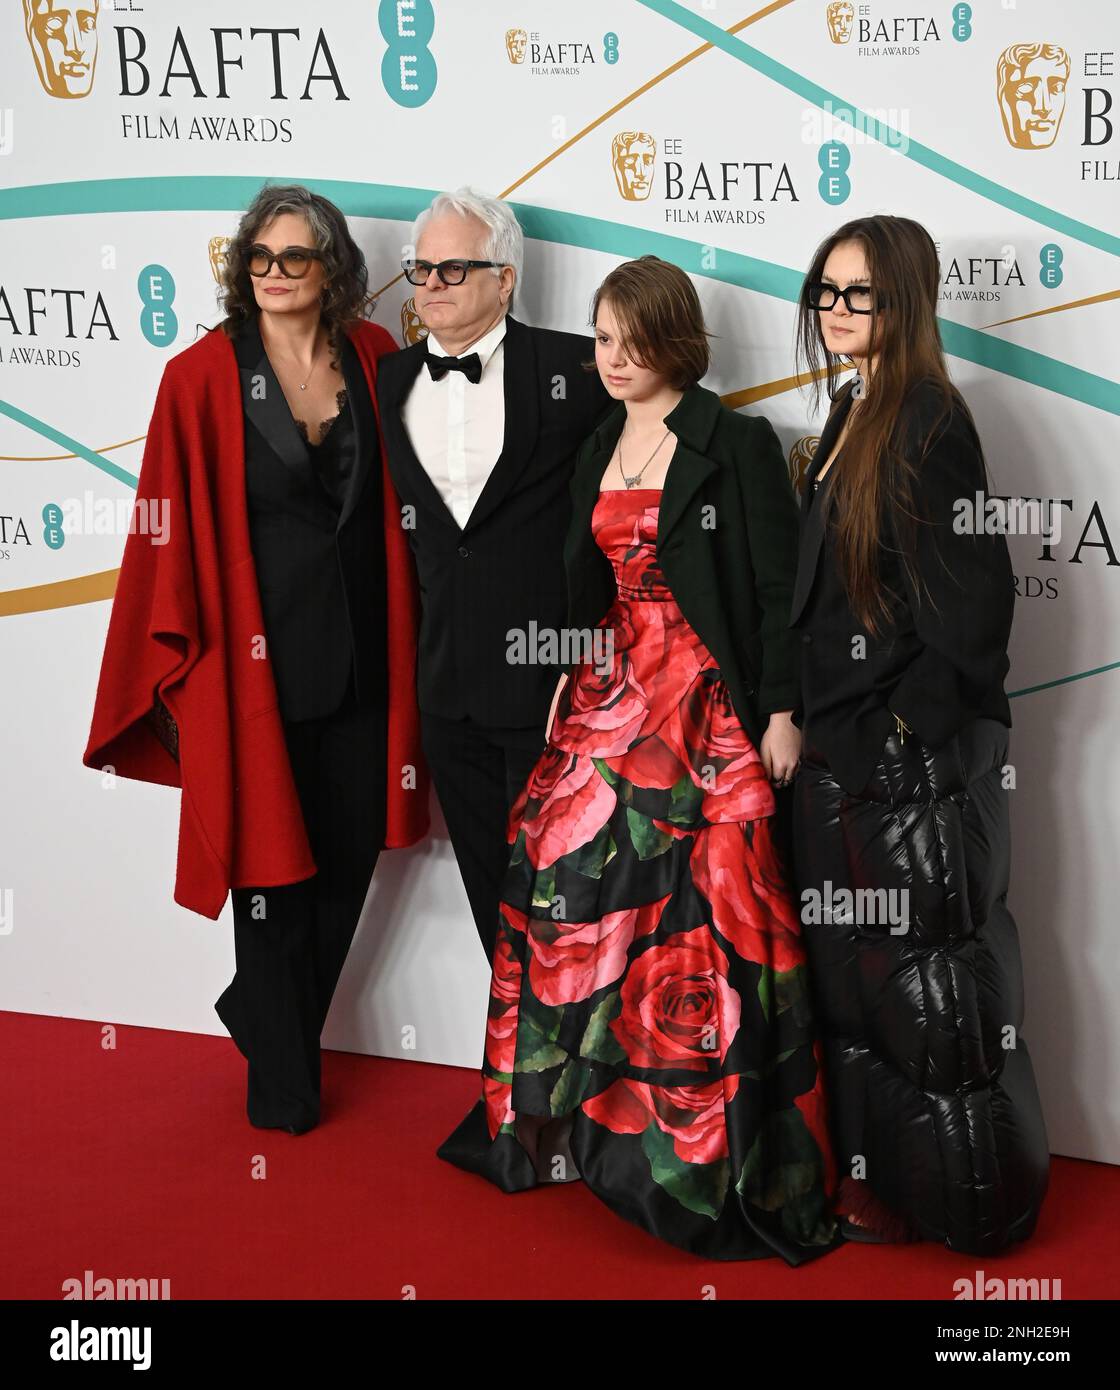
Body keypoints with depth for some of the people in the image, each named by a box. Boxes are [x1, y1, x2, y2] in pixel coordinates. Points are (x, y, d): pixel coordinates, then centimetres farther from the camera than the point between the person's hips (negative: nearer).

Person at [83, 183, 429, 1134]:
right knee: (271, 862, 8)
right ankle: (282, 1081, 27)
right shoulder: (203, 376, -7)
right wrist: (185, 658, -8)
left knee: (352, 854, 12)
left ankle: (264, 1013, 38)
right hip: (258, 657, -4)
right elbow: (175, 527, -6)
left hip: (363, 653, 4)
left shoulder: (372, 356, 3)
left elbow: (398, 494, 9)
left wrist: (402, 636, 4)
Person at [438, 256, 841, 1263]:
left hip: (709, 705, -6)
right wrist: (569, 686, 13)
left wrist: (781, 712, -12)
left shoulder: (738, 444, -5)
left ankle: (717, 1152, 8)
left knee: (699, 920, -5)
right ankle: (575, 1113, 18)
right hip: (611, 697, 6)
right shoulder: (599, 451, 15)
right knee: (571, 889, 2)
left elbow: (779, 584, -8)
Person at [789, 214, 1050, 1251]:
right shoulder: (849, 418, 12)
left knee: (926, 967, 2)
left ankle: (964, 1196, 19)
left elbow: (973, 590, -19)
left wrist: (921, 718, -15)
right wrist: (812, 717, 14)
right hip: (841, 744, 9)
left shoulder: (928, 418, -14)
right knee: (855, 964, 14)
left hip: (917, 751, -9)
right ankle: (885, 1176, 28)